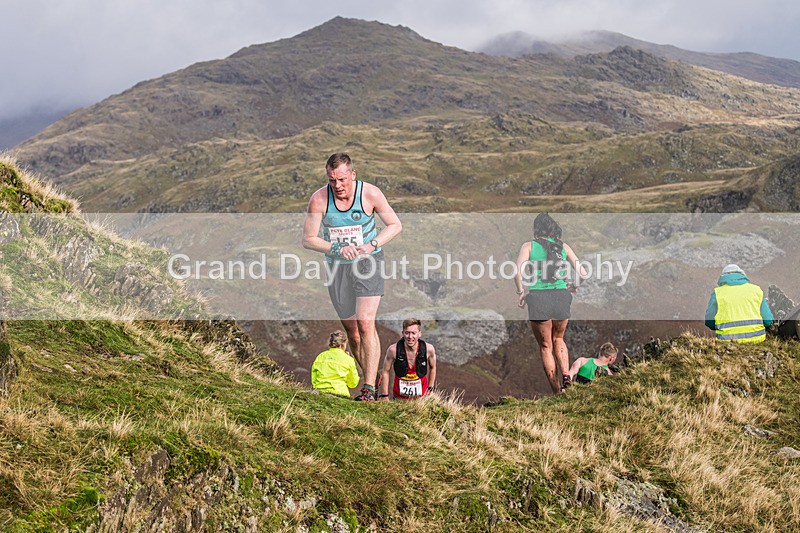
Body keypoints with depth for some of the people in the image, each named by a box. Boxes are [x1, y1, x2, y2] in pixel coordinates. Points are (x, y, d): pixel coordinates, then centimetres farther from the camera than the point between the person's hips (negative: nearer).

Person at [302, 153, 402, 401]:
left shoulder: (370, 193, -14)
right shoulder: (319, 199, -13)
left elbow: (395, 225, -2)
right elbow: (308, 239, -7)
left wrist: (371, 245, -18)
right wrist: (338, 249, -23)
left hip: (368, 262, -3)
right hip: (337, 267, 3)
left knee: (366, 324, -16)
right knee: (351, 330, 8)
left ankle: (370, 388, -14)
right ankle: (372, 376, 27)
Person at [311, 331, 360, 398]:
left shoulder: (320, 356, 12)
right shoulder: (348, 359, 4)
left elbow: (313, 380, 12)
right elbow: (353, 383, 14)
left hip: (319, 390, 4)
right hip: (339, 391, -4)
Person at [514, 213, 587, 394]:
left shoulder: (529, 246, 2)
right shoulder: (563, 246, 10)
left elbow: (518, 272, -12)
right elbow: (582, 272, 4)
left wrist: (521, 291, 1)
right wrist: (576, 287, 20)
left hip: (538, 298, -3)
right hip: (561, 296, 3)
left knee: (545, 346, 12)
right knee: (558, 339, 25)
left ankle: (557, 391, 11)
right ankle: (566, 375, 1)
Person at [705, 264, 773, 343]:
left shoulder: (717, 292, 7)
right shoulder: (756, 290, 12)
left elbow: (709, 323, 8)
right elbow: (768, 321, 10)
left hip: (728, 339, -2)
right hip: (755, 337, 2)